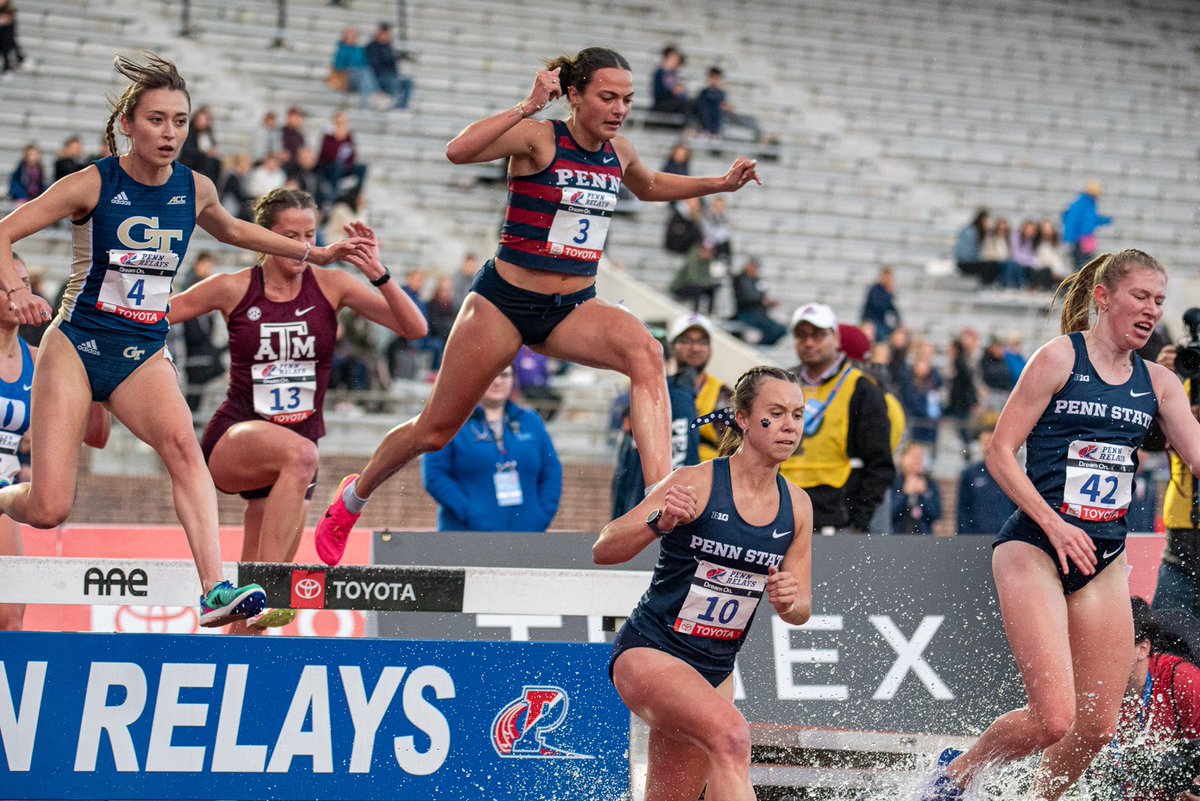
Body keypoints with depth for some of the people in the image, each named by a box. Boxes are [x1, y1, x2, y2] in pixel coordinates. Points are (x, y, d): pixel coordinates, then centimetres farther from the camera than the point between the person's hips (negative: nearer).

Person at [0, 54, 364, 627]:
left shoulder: (195, 188, 4)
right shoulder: (93, 184, -8)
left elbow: (229, 230, 28)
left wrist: (312, 253, 27)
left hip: (142, 354, 3)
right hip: (75, 344, -3)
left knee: (180, 441, -31)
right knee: (48, 508, -12)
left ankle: (216, 591, -41)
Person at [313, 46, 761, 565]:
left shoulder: (618, 152, 4)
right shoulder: (538, 138, -14)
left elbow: (648, 187, 30)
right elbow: (458, 151, -33)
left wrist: (718, 184, 18)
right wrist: (528, 106, -35)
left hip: (574, 308, 4)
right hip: (505, 302, -4)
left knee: (646, 352, -30)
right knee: (434, 432, 8)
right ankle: (353, 497, 37)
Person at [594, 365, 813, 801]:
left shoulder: (796, 505, 3)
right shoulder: (697, 483, -14)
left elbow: (802, 610, 10)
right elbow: (603, 550, -16)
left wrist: (790, 601, -14)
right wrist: (660, 522, -35)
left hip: (714, 669, 7)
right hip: (648, 651, -7)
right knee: (730, 734, -34)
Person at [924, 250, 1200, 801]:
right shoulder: (1060, 358, -6)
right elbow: (1000, 452, -8)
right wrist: (1054, 524, -17)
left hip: (1104, 559, 6)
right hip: (1034, 549, -6)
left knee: (1098, 725, 3)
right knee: (1053, 718, -15)